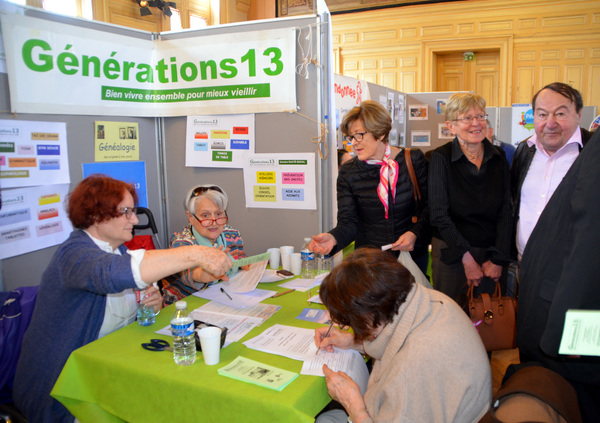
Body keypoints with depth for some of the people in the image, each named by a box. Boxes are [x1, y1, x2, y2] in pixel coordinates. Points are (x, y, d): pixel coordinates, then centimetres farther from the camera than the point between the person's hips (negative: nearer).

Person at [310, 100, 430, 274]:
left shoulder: (413, 160, -3)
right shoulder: (348, 173, -3)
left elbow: (429, 206, 0)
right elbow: (348, 222, -9)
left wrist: (415, 233, -17)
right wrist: (333, 238, -30)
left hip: (413, 255, 0)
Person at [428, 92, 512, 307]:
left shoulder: (498, 157, 3)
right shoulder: (441, 158, -7)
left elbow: (505, 212, 2)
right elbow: (439, 215, -10)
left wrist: (498, 259, -6)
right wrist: (466, 258, -13)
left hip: (492, 253, 3)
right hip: (451, 254, -3)